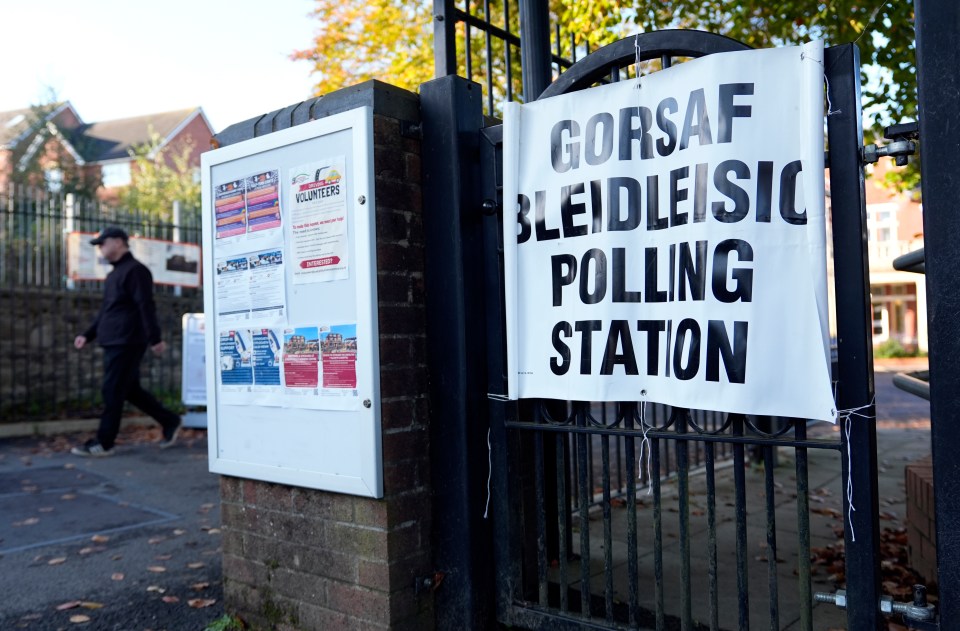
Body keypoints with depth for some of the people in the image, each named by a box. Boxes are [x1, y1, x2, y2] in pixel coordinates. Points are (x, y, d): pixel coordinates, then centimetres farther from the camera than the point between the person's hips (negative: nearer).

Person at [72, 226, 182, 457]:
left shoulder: (135, 270, -10)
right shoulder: (114, 274, 21)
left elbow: (146, 307, -17)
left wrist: (154, 339, -20)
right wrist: (88, 335, 19)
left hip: (126, 343, -10)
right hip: (114, 342, 10)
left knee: (112, 391, -5)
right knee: (130, 390, 12)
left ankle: (103, 443, 2)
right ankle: (170, 421, 20)